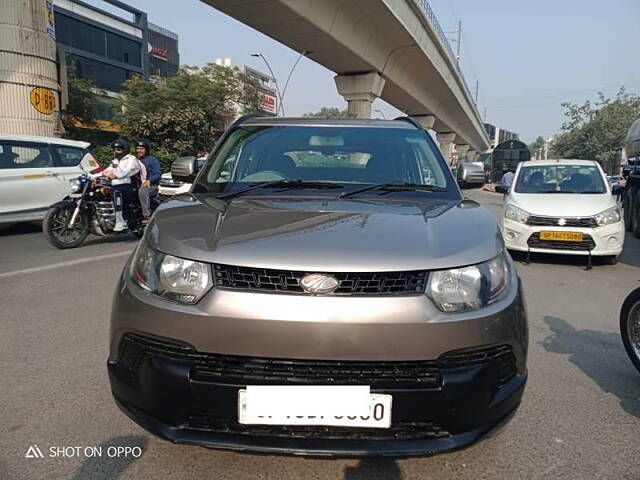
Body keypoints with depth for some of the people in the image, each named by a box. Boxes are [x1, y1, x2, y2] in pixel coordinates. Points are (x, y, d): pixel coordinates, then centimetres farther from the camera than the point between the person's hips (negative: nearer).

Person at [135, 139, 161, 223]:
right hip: (138, 185, 7)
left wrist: (149, 180, -22)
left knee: (142, 190, -38)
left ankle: (147, 216, -38)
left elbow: (158, 174, -5)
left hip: (151, 185, -7)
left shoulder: (152, 160, 4)